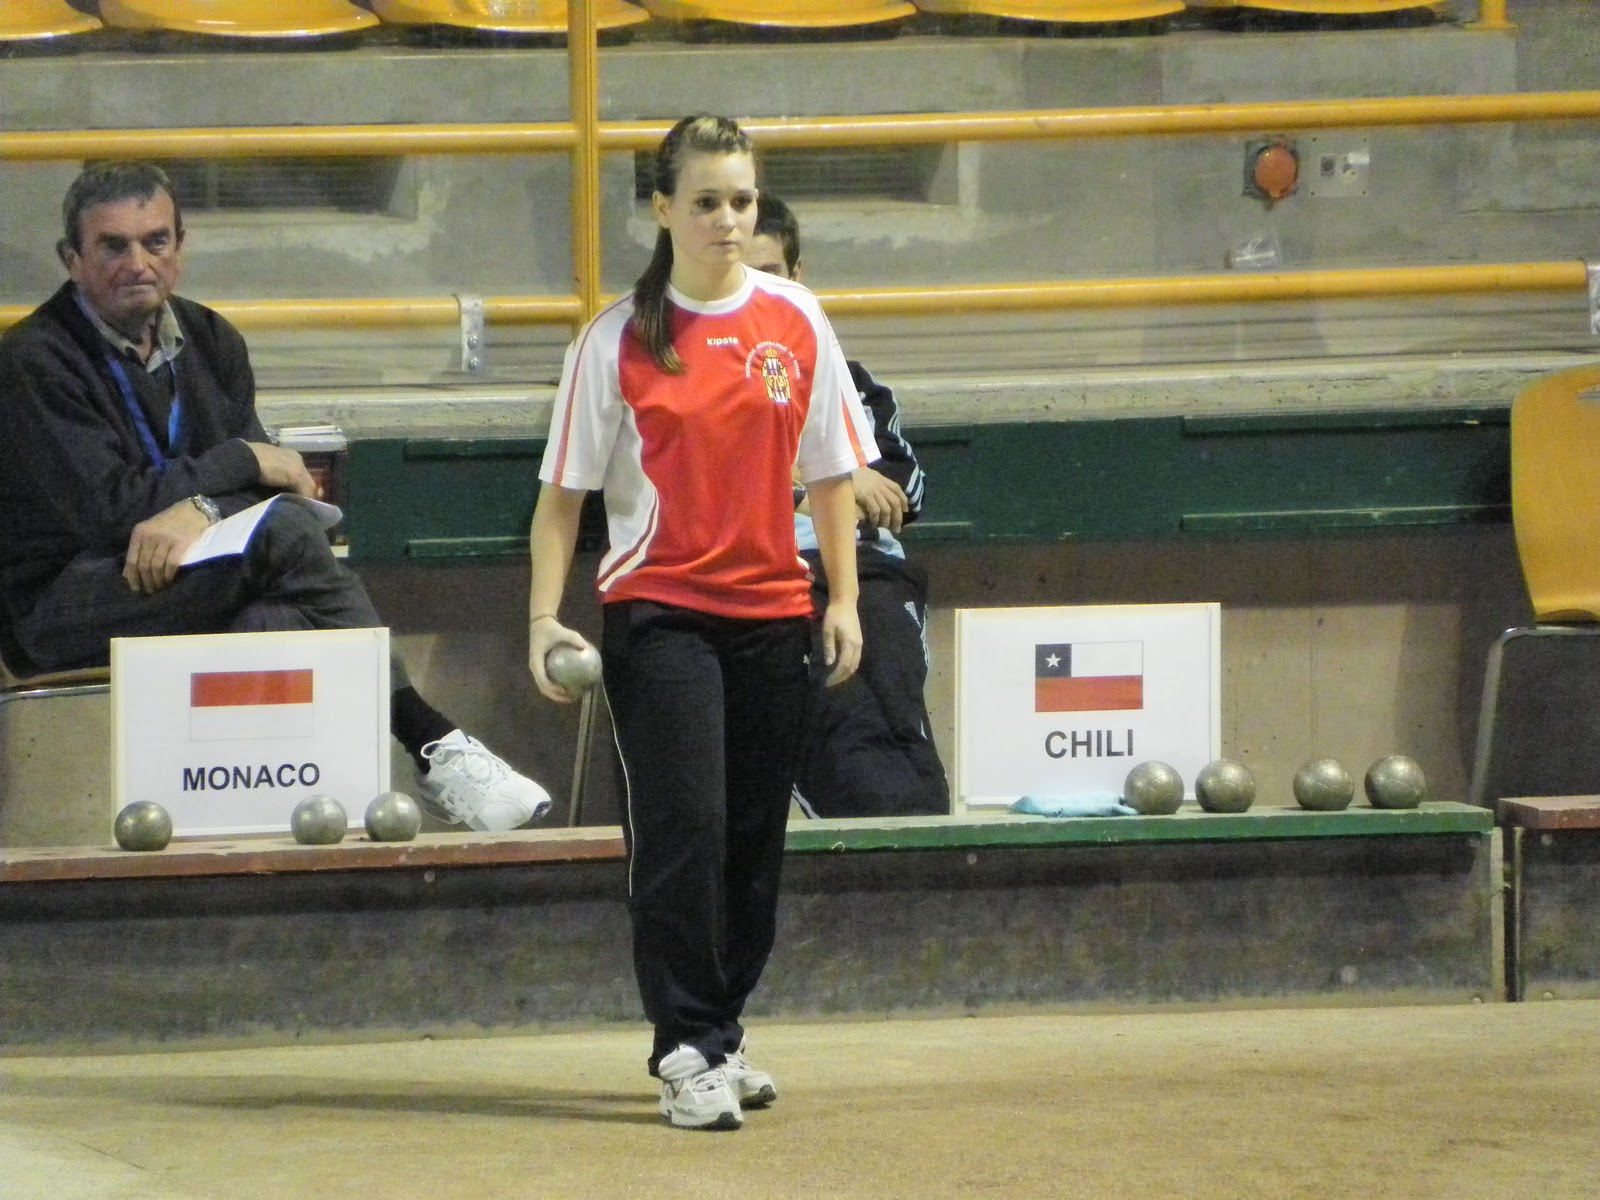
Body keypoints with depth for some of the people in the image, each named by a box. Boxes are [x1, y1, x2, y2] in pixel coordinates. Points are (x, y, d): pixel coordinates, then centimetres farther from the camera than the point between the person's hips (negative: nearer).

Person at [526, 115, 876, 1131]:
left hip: (772, 610, 4)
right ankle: (688, 1053, -8)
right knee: (683, 829, -12)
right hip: (659, 613, -3)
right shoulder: (620, 339, -2)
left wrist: (844, 599, 7)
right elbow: (565, 489, 0)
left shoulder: (796, 321, 6)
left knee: (755, 838, 8)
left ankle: (721, 1033, 22)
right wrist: (545, 614, -9)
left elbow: (832, 472, 12)